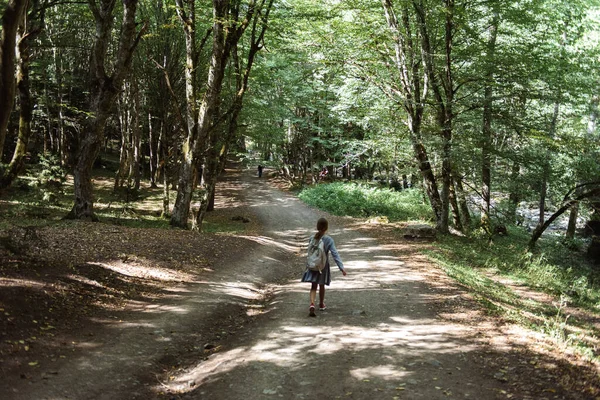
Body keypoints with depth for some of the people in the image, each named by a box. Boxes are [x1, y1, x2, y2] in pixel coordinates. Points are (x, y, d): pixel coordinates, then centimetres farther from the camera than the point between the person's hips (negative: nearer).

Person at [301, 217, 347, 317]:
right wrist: (341, 268, -19)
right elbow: (335, 254, -19)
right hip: (323, 266, -1)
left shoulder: (312, 238, -6)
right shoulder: (329, 240, -15)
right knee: (321, 285, 18)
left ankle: (312, 304, -19)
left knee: (313, 286, 3)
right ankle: (321, 304, 35)